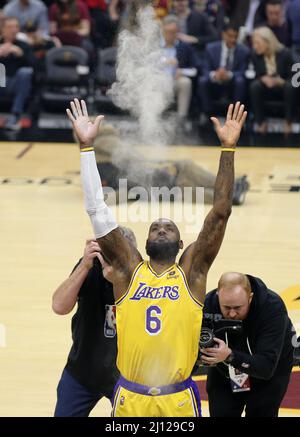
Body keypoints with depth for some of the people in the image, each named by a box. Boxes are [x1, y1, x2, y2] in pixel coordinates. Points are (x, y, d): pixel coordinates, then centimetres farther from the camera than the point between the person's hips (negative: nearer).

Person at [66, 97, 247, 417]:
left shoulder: (191, 271, 3)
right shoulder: (128, 270, 5)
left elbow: (221, 212, -3)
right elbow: (96, 209, 1)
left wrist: (228, 148, -8)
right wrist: (86, 145, -3)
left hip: (179, 400, -1)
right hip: (130, 398, 1)